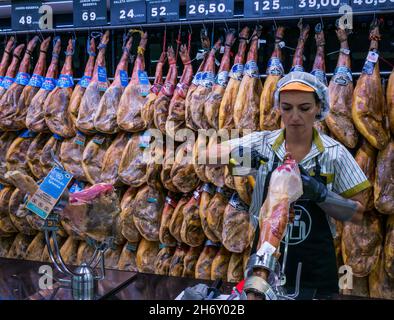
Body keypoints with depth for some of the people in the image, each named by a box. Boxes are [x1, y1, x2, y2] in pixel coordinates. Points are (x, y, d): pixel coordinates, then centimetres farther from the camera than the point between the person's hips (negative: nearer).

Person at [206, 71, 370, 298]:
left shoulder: (334, 153, -8)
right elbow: (210, 154, -1)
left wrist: (319, 193, -23)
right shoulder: (262, 143, -3)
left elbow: (357, 214, -6)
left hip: (315, 267, -1)